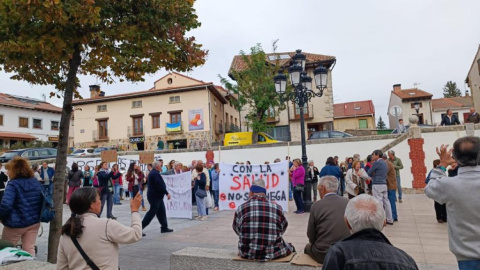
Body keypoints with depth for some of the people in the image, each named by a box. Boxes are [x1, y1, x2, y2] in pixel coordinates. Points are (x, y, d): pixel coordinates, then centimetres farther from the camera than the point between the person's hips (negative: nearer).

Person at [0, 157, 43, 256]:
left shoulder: (13, 184, -16)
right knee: (30, 249, 10)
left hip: (16, 224, -5)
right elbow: (43, 200, 13)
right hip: (34, 222, 6)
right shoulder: (36, 182, 6)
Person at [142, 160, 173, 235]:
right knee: (152, 212, -5)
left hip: (156, 196, 11)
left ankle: (164, 227, 18)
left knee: (161, 212, 12)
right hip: (155, 196, -11)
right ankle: (140, 227, 1)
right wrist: (167, 193, -20)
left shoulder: (153, 173, 15)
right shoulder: (155, 174, -19)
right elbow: (160, 185, -25)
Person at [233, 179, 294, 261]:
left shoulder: (241, 209, -7)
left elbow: (237, 230, 6)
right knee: (290, 247, 29)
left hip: (247, 254, 0)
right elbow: (282, 230, 5)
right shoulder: (277, 208, -6)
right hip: (272, 254, 0)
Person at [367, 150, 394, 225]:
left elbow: (368, 173, -5)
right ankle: (390, 220, 17)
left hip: (377, 185, -8)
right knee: (386, 202, 11)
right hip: (384, 184, 8)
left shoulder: (376, 163, -10)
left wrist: (372, 175, 14)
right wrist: (374, 175, 10)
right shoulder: (385, 163, 15)